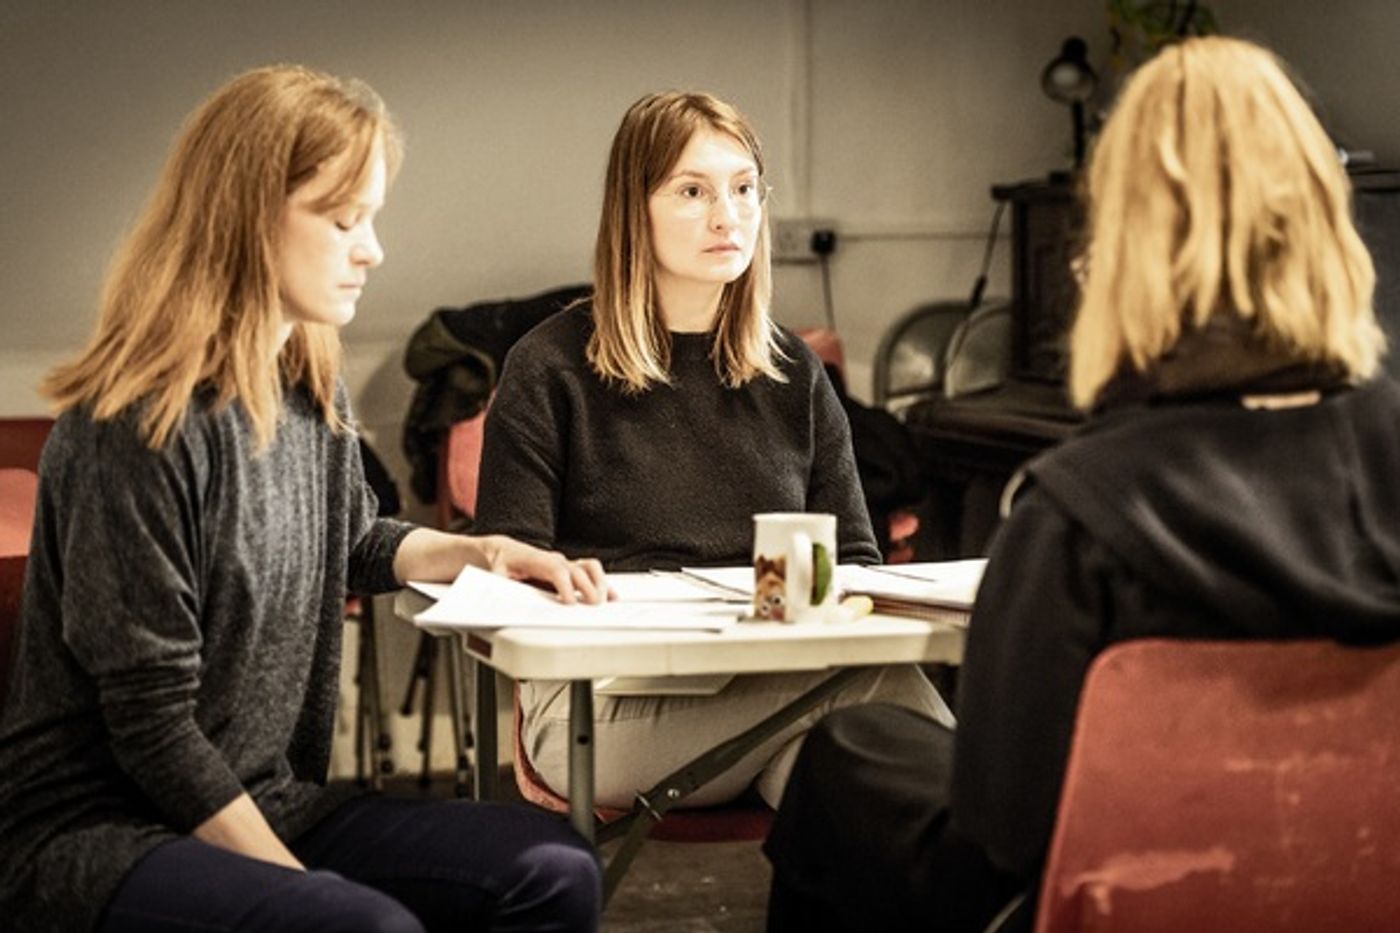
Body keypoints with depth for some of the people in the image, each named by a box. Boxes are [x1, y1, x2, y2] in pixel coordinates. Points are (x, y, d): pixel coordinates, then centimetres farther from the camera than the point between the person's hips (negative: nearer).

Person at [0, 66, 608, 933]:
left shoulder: (313, 394, 5)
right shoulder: (137, 429, -20)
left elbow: (356, 542, 27)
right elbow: (153, 725, -19)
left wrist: (481, 552, 9)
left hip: (261, 801, 8)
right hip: (95, 832, -8)